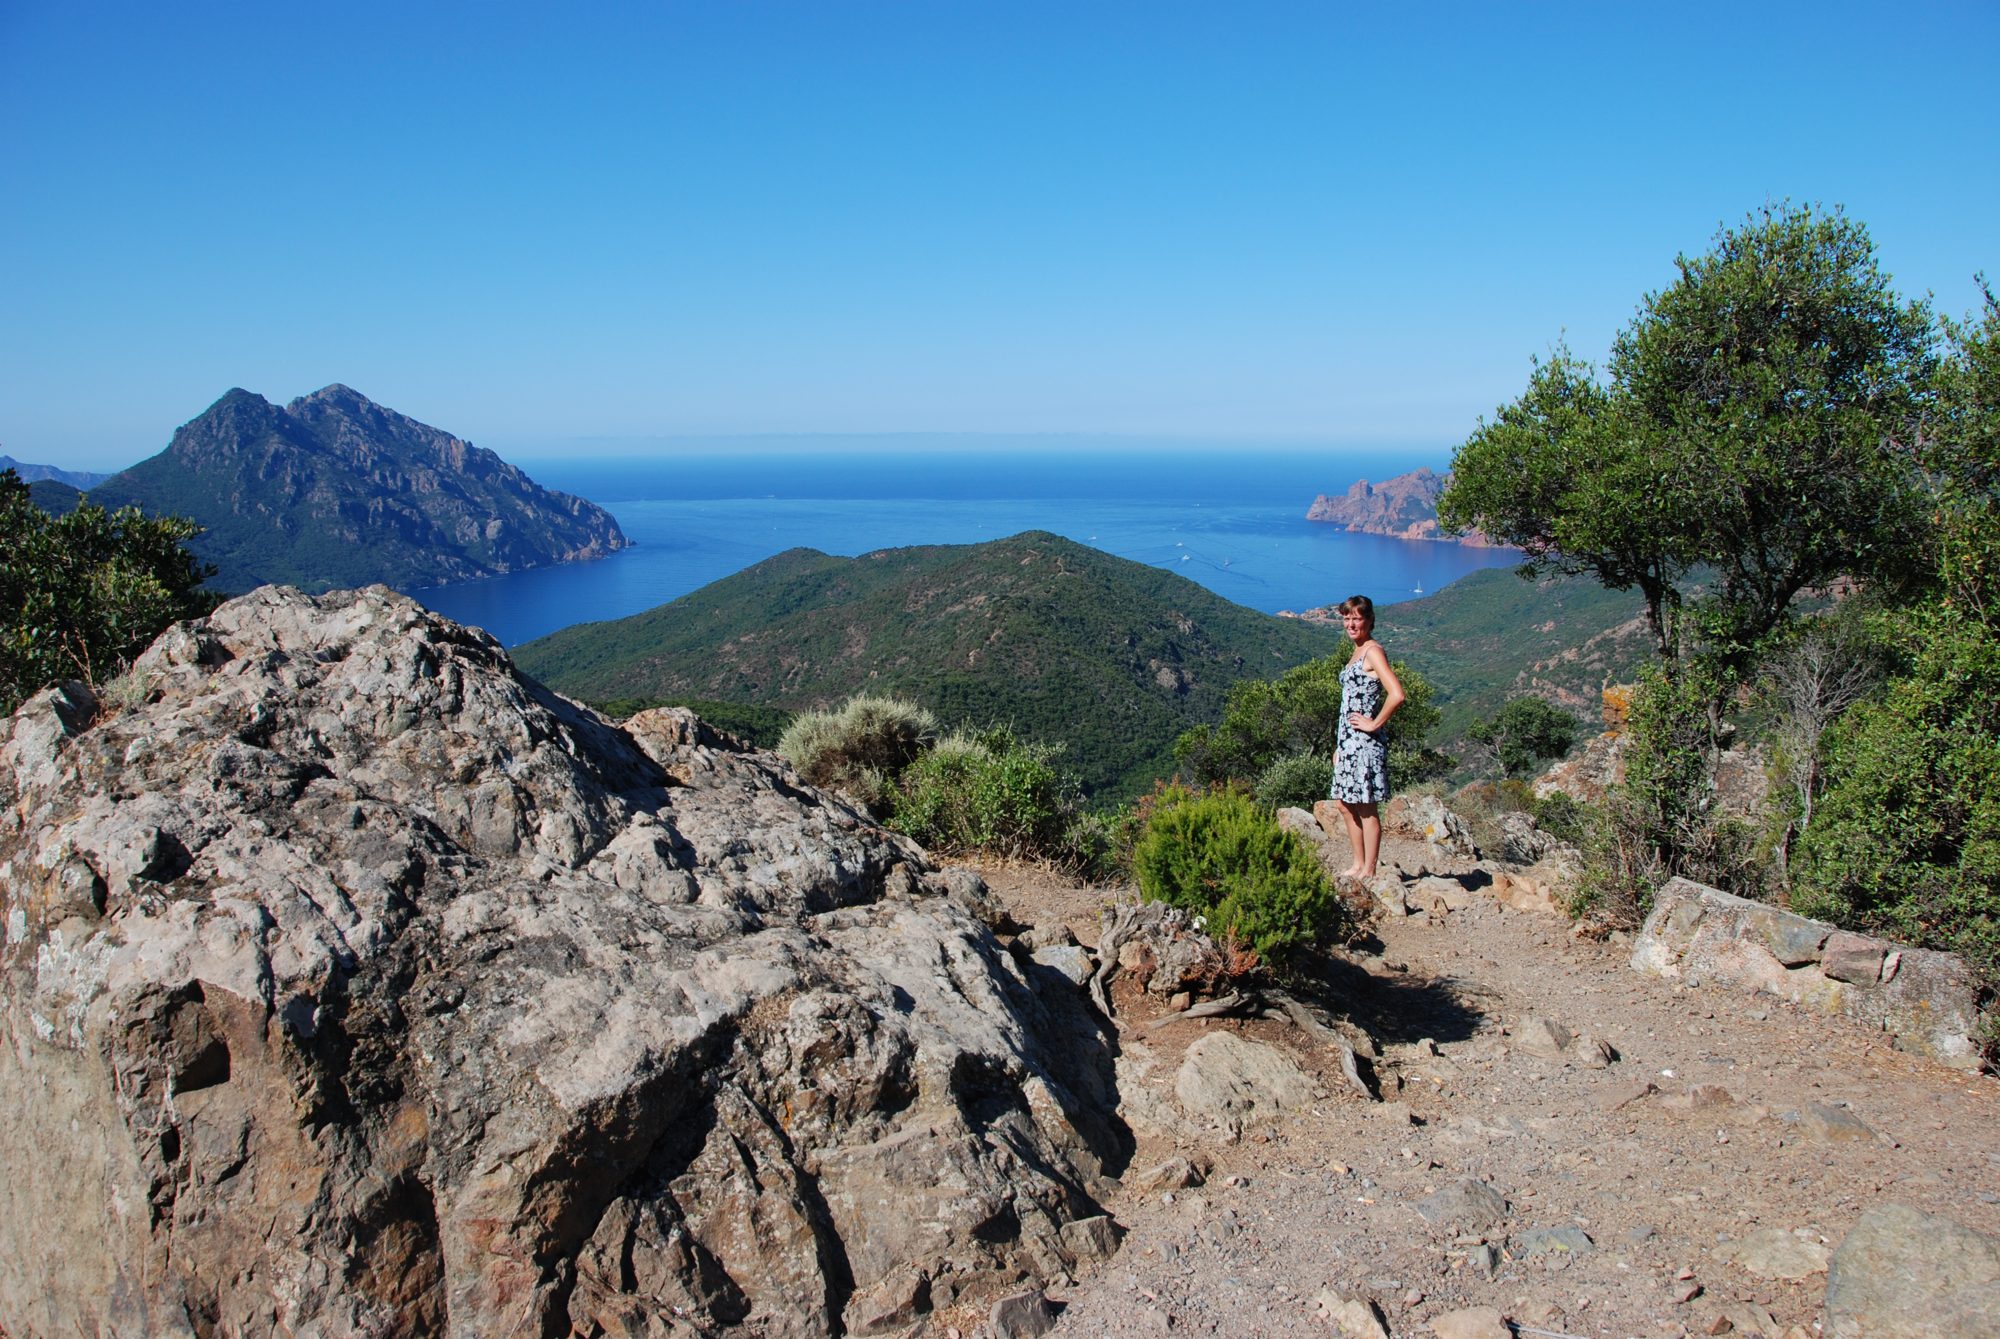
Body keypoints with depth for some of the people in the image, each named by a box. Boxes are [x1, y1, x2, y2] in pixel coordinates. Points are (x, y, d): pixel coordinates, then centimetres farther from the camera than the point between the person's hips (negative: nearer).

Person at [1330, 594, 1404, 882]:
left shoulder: (1373, 651, -12)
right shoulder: (1357, 653, 17)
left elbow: (1397, 695, -25)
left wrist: (1374, 724, -15)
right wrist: (1339, 746, 19)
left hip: (1365, 742, -10)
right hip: (1349, 741, 10)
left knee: (1366, 808, -3)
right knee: (1344, 804, 14)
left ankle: (1368, 872, 5)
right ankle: (1358, 865, 24)